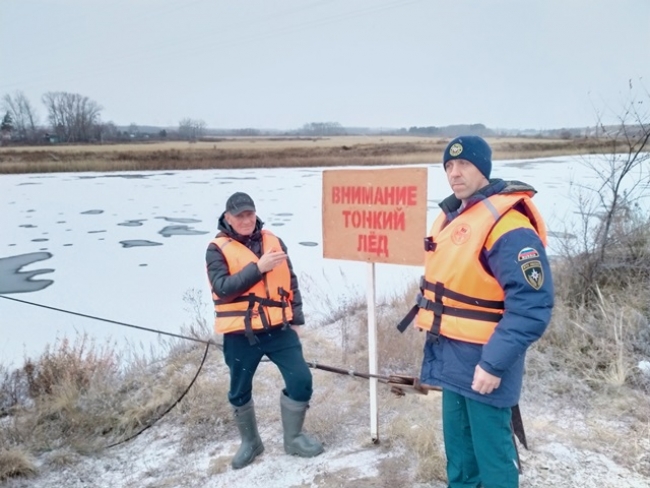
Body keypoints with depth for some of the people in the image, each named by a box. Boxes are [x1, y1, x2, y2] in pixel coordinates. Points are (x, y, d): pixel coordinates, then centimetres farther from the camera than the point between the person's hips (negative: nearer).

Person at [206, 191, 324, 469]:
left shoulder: (274, 242, 6)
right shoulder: (218, 249, -6)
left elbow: (291, 283, 12)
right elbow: (223, 287, -20)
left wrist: (296, 319, 9)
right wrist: (258, 267, -24)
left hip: (279, 329, 3)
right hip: (240, 335, -2)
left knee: (301, 379, -1)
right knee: (240, 392, 12)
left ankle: (293, 438, 22)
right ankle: (250, 443, 37)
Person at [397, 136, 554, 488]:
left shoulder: (508, 224, -21)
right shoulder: (451, 215, 9)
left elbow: (532, 306, -25)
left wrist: (494, 363, -25)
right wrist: (425, 318, 16)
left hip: (483, 360, -9)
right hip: (451, 354, 9)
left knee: (491, 450, 4)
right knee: (458, 444, 23)